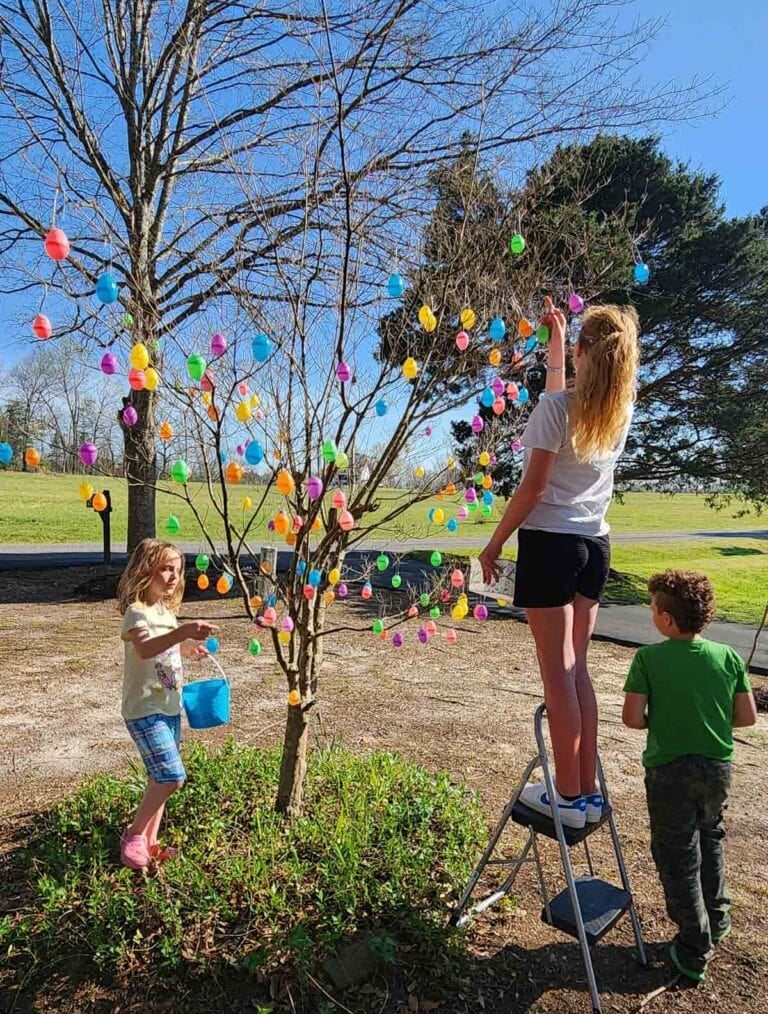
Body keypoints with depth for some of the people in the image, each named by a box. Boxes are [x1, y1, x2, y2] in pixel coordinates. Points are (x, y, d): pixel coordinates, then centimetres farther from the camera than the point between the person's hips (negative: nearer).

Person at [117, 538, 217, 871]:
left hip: (170, 708, 9)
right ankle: (133, 837, 8)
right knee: (171, 778, -13)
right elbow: (144, 648, -41)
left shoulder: (166, 609, 8)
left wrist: (188, 648, 9)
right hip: (144, 710, -8)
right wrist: (183, 631, -54)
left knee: (161, 779, 15)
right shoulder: (137, 612, -19)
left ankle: (149, 841, 29)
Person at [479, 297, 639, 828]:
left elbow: (532, 488, -14)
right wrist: (556, 337, 41)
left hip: (550, 542, -6)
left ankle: (569, 797, 10)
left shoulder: (558, 406, -12)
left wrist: (494, 544, -4)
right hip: (595, 545, 7)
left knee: (558, 672, 0)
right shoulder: (622, 407, 7)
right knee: (577, 668, 13)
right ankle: (588, 791, 21)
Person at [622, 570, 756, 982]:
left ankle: (694, 952, 23)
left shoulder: (648, 658, -17)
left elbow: (632, 718, -17)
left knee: (677, 856, 12)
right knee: (709, 840, 29)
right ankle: (717, 920, 44)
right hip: (718, 766, 4)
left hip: (669, 769, -4)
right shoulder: (728, 656, -6)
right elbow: (747, 717, -2)